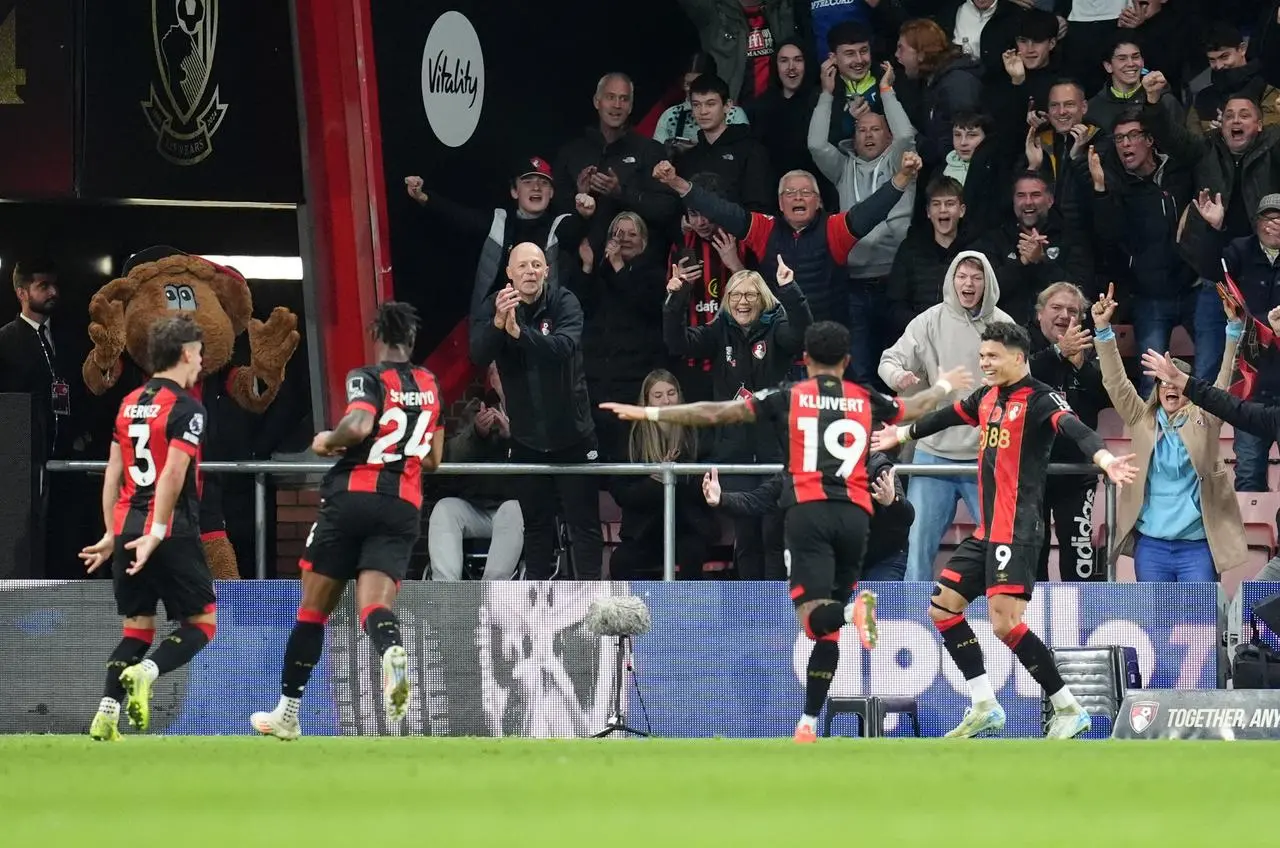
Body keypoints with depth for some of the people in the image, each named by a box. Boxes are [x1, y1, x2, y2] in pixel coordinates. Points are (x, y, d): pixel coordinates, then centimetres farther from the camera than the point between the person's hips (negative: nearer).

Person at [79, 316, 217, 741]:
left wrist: (111, 535, 17)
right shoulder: (185, 407, -8)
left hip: (128, 531, 7)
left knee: (138, 626, 12)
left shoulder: (130, 403, 14)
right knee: (202, 622, 4)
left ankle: (106, 713, -3)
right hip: (173, 532, -7)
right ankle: (145, 672, -21)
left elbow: (113, 472, 14)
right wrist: (156, 534, -18)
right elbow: (173, 474, -17)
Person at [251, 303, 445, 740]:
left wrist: (328, 440, -3)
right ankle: (393, 651, -46)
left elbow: (359, 425, -22)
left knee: (312, 611, 9)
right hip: (404, 506, 4)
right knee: (375, 605, -9)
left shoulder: (368, 378, -2)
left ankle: (287, 712, 17)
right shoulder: (429, 385, 16)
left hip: (352, 495, -4)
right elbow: (433, 460, 24)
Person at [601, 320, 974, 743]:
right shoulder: (866, 401, 14)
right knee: (827, 630, 10)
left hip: (809, 512, -3)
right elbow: (914, 409, 35)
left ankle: (853, 609, -47)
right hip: (855, 514, 3)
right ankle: (809, 722, 10)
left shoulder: (788, 398, 7)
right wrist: (944, 386, 57)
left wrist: (649, 413, 12)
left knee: (814, 614, -14)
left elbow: (717, 413, 5)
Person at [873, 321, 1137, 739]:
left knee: (1005, 622, -17)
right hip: (987, 531, 9)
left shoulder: (1039, 399, -12)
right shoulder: (987, 397, 13)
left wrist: (1103, 458, -50)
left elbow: (1074, 428, -30)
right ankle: (985, 707, 14)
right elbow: (950, 415, 32)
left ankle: (1069, 710, -9)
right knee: (942, 606, 10)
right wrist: (902, 434, 48)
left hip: (1018, 529, -9)